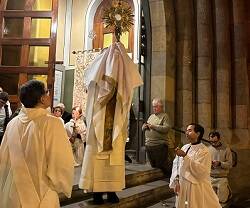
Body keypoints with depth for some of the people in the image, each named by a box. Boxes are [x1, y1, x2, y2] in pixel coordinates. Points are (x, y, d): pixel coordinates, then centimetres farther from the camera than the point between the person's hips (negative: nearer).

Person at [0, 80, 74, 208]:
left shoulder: (12, 123, -4)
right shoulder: (51, 123, -20)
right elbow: (62, 163, -20)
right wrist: (63, 187, 0)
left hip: (12, 194, 5)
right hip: (40, 196, -4)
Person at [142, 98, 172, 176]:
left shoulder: (164, 116, -3)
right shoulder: (151, 116, 19)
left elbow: (166, 128, -18)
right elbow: (143, 128, 24)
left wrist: (154, 126, -17)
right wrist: (144, 126, 0)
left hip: (159, 145, -7)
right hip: (148, 145, 7)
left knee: (162, 165, -2)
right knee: (153, 166, 14)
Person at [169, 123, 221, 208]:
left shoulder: (204, 151, -14)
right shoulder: (184, 147, 4)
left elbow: (201, 171, -24)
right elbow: (176, 165, 7)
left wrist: (185, 156, -26)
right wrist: (176, 182, -1)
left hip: (197, 188, -5)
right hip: (182, 186, 6)